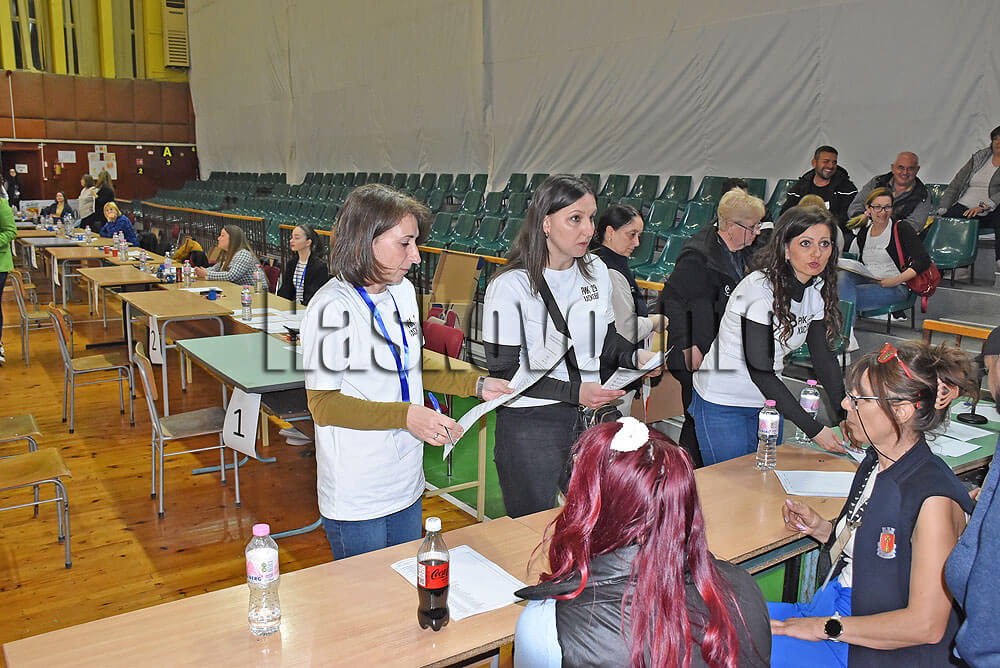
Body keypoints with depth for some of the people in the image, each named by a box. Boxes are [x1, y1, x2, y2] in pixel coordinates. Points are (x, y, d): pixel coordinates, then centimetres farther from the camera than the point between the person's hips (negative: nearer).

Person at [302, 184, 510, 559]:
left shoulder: (403, 291, 4)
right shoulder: (332, 307, -20)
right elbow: (323, 405, -20)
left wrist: (475, 385, 8)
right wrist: (407, 415, -29)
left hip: (406, 484, 7)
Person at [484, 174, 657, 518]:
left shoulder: (596, 271, 4)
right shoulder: (511, 286, -14)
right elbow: (504, 372, -15)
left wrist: (635, 356, -6)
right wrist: (574, 392, -23)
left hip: (589, 417, 5)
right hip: (530, 425, -5)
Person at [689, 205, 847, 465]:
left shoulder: (817, 288, -2)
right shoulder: (760, 289, -25)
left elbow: (823, 356, 3)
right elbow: (760, 370, -26)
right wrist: (813, 429, -26)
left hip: (767, 400, 7)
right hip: (723, 403, -7)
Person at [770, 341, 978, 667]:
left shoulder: (935, 500, -23)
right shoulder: (875, 462, 3)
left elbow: (927, 625, -22)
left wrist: (825, 628, -20)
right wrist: (819, 527, 0)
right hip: (831, 610, 8)